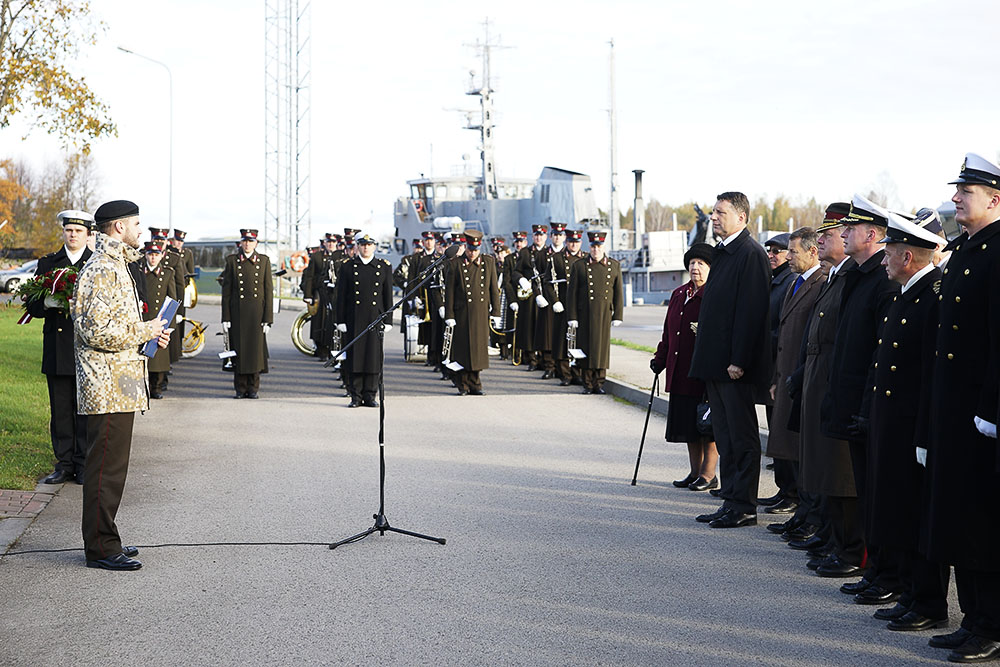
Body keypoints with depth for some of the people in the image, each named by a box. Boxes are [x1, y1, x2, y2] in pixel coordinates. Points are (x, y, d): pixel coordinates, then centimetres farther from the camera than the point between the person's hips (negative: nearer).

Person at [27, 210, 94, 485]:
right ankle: (64, 465, 13)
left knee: (85, 410, 0)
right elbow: (31, 305, 8)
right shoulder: (47, 263, 12)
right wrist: (47, 302, -14)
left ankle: (84, 465, 9)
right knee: (60, 409, 5)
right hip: (56, 349, 2)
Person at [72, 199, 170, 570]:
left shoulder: (113, 265, 18)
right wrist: (145, 332, -13)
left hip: (118, 385, 11)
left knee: (110, 466, 14)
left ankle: (103, 541, 22)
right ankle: (101, 548, 1)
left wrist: (148, 334, 12)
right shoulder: (103, 269, -16)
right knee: (107, 468, -5)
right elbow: (96, 330, -23)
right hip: (110, 387, -11)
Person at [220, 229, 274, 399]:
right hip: (237, 312, 0)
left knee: (256, 348, 0)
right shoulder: (232, 261, 5)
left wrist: (268, 318, -3)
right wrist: (225, 317, -2)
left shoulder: (264, 261, 6)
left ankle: (253, 388, 10)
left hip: (257, 311, 0)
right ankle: (240, 388, 9)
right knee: (238, 348, 1)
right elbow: (226, 290, 4)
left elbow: (268, 290, 3)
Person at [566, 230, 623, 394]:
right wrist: (572, 317, -4)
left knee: (602, 346, 2)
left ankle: (599, 383, 10)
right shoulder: (579, 266, 3)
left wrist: (617, 316, 3)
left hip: (605, 313, 1)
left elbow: (618, 293, 8)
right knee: (586, 347, 0)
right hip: (585, 314, -1)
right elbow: (572, 293, 2)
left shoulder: (614, 266, 8)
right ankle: (588, 384, 7)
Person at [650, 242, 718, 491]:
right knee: (689, 424, 12)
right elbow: (669, 332, 20)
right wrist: (660, 359, 16)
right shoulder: (679, 295, 15)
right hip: (681, 373, 8)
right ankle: (695, 473, 21)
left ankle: (709, 475, 6)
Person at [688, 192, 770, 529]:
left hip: (735, 364, -10)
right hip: (715, 362, 10)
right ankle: (730, 502, 21)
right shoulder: (723, 252, 16)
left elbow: (751, 311, -19)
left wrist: (738, 361, -22)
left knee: (741, 436, -2)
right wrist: (707, 359, 16)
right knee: (725, 435, 14)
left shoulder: (751, 254, -13)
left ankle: (744, 507, 4)